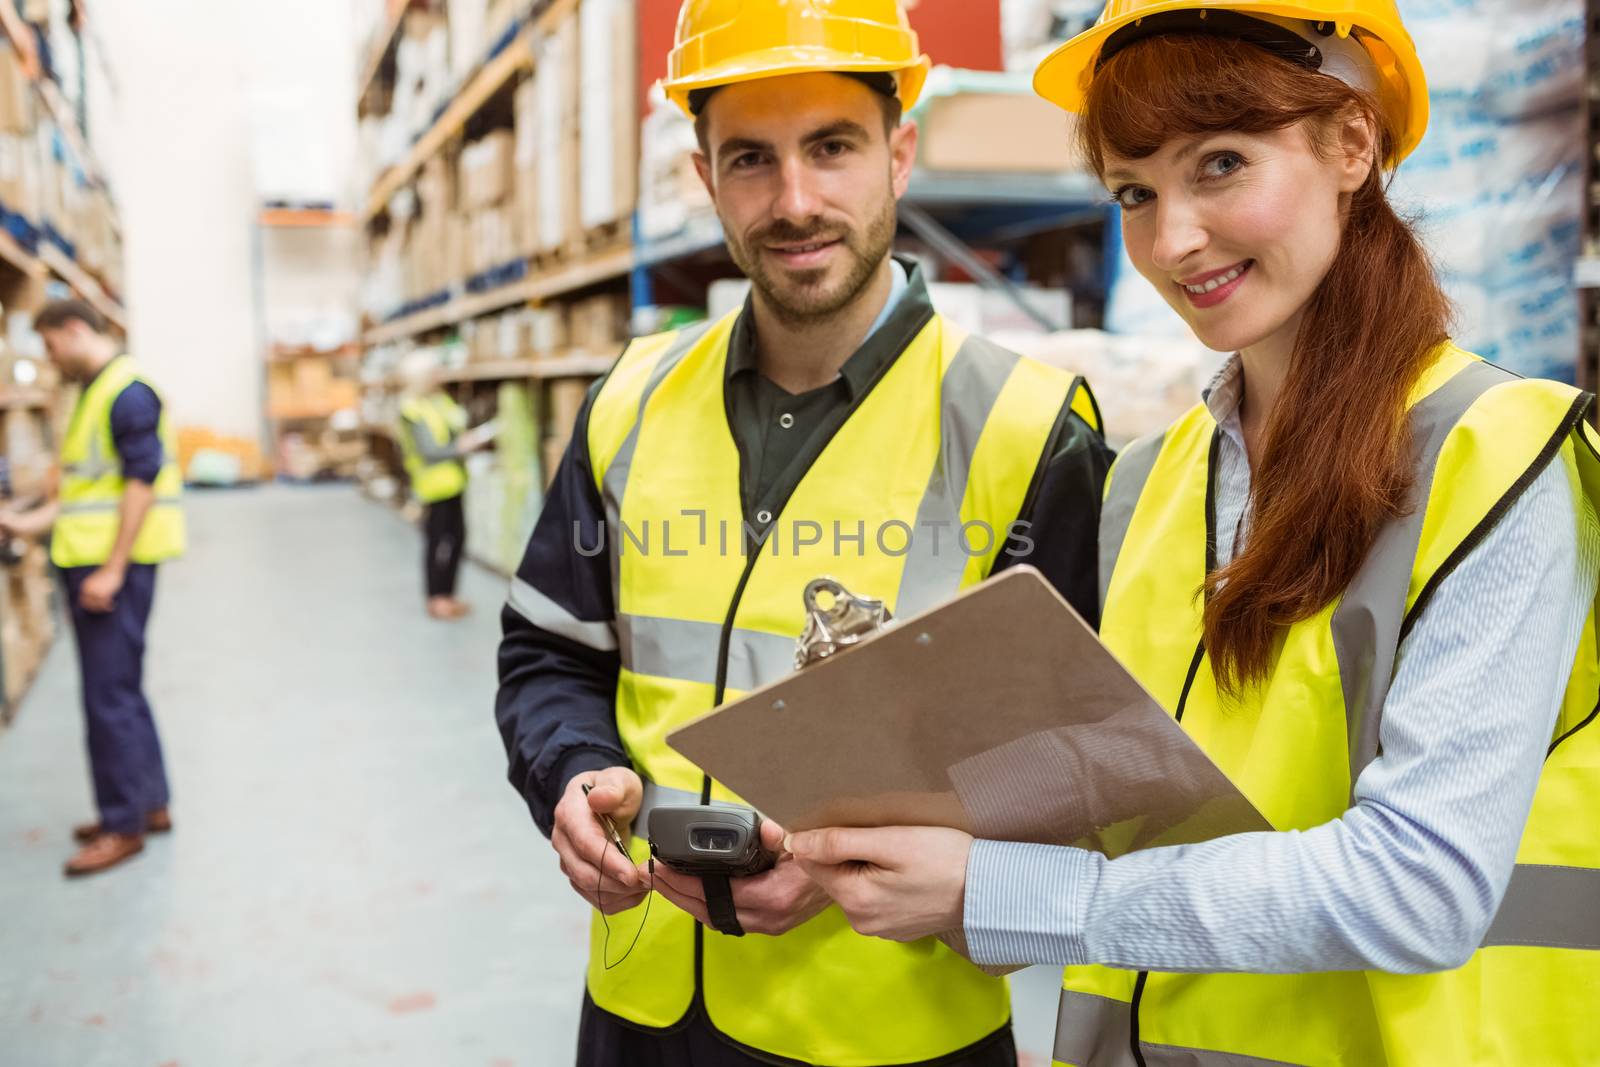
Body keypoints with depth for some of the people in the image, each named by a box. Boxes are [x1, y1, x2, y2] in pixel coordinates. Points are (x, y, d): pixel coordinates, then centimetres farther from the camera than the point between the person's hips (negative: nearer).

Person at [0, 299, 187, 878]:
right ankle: (150, 803, 26)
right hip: (90, 560, 10)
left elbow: (142, 482, -20)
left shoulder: (127, 391, -14)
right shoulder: (95, 392, 16)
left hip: (114, 567, -10)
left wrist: (112, 570, -21)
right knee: (121, 688, 16)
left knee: (109, 694, -4)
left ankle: (124, 825, 6)